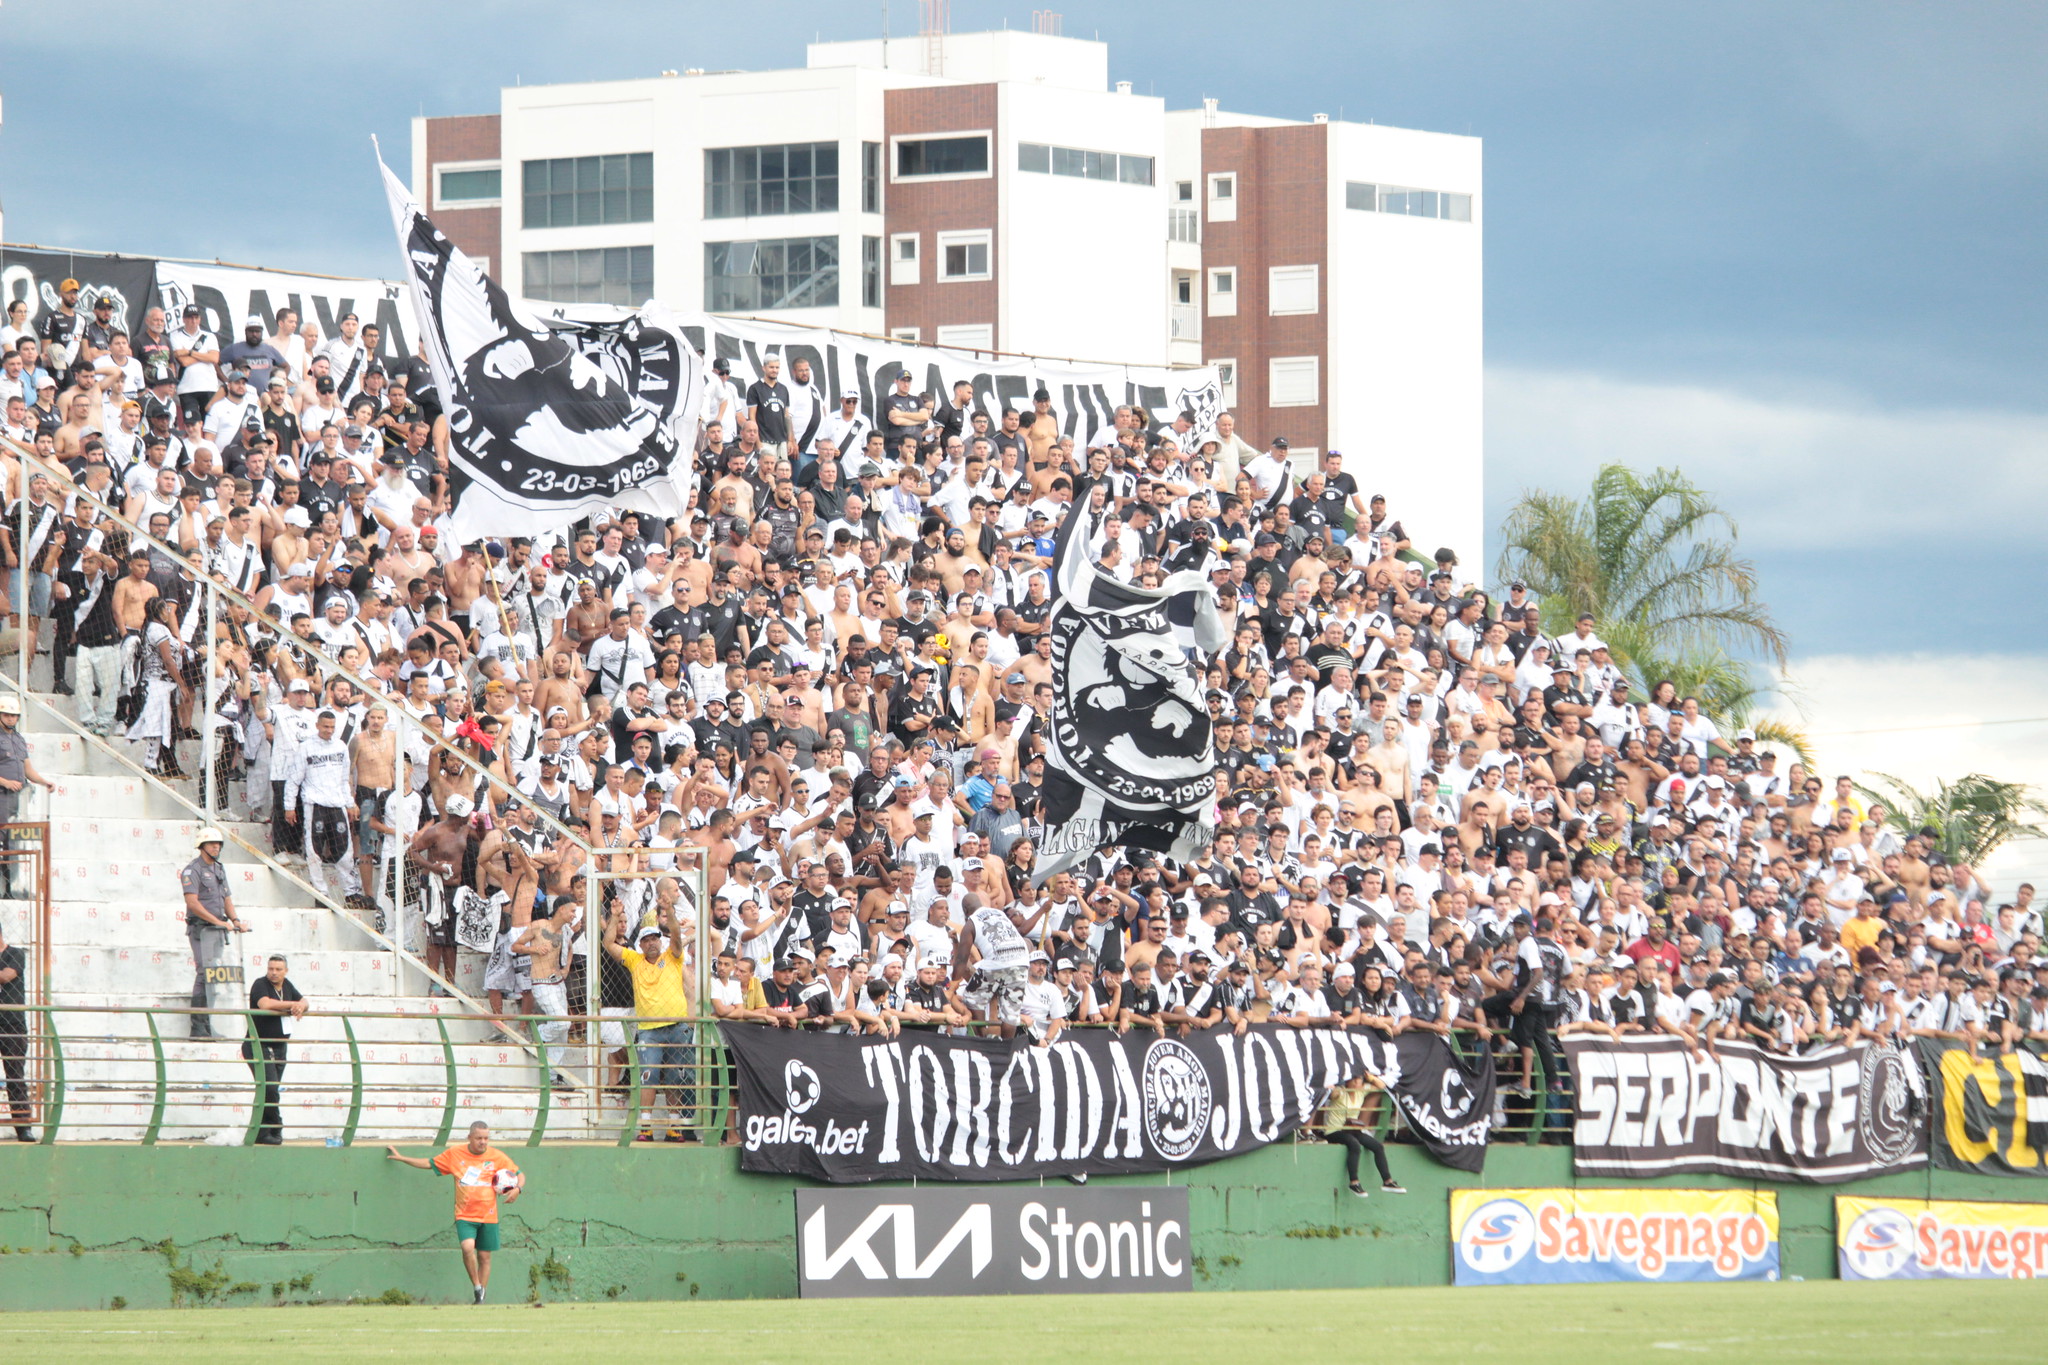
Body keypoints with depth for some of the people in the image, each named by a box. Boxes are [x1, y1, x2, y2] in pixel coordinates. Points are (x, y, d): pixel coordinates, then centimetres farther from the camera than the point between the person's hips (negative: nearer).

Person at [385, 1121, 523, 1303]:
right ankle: (476, 1287, -4)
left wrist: (517, 1189, -10)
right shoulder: (455, 1153, 4)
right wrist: (401, 1158, 18)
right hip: (465, 1214, -1)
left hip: (488, 1215, 1)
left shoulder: (496, 1156, 2)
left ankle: (481, 1298, 14)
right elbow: (430, 1163, 18)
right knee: (467, 1247, -23)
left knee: (484, 1256, 3)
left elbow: (520, 1174, 11)